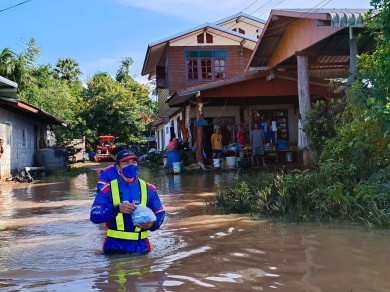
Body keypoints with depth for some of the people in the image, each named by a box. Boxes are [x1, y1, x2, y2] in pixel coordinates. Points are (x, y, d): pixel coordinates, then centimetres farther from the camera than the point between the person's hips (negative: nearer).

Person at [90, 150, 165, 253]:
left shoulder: (148, 189, 4)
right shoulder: (108, 189, -3)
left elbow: (160, 213, 7)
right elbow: (94, 216, -12)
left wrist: (153, 224, -15)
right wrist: (117, 209, -27)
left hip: (140, 246, 2)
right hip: (115, 246, -2)